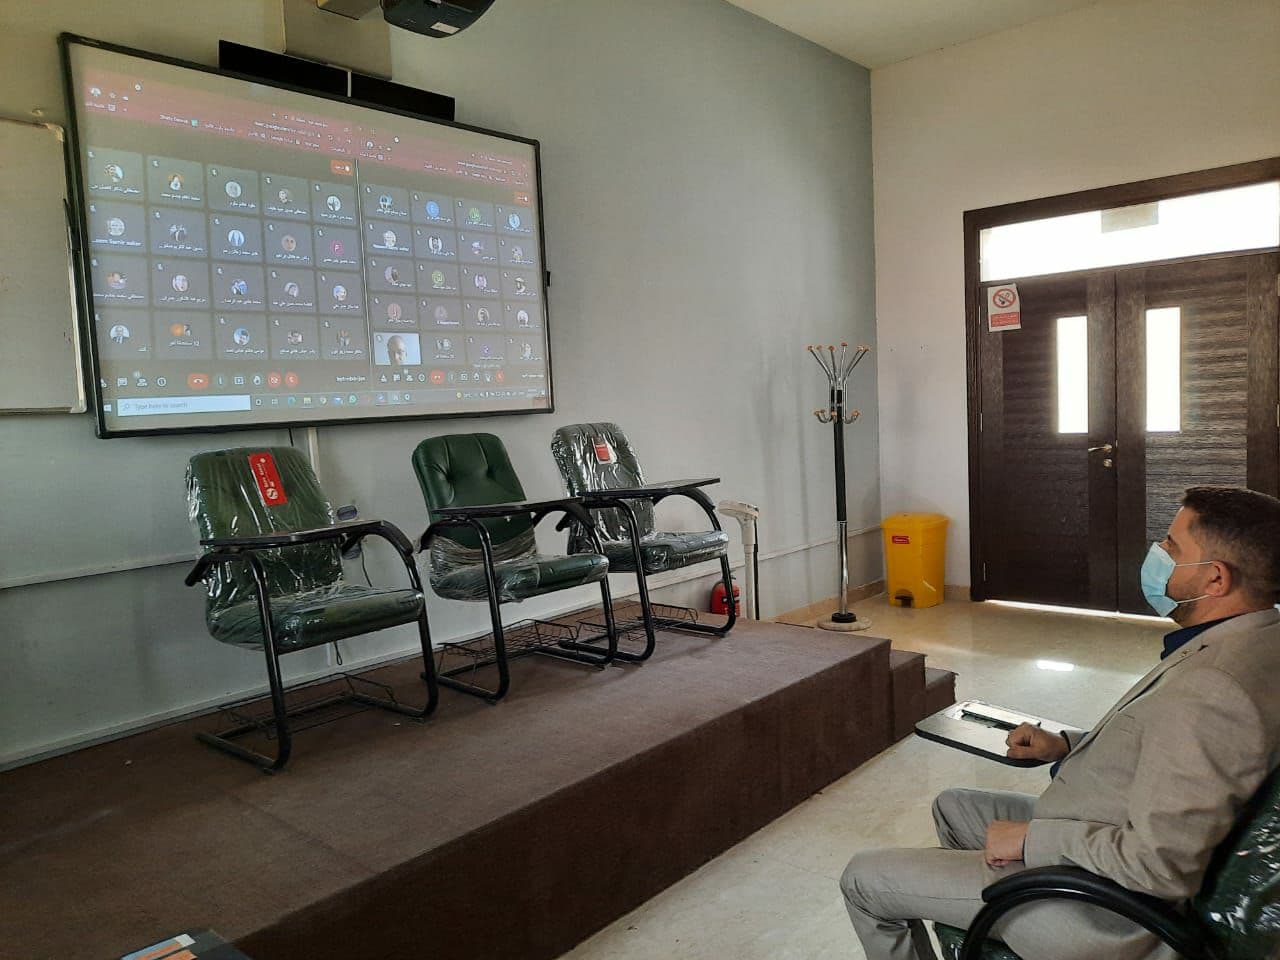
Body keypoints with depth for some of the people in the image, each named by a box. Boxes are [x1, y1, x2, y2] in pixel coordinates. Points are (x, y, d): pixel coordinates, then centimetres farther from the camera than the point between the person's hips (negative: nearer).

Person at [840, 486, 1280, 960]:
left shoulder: (1207, 690, -34)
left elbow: (1161, 866, -34)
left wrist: (1031, 838, -21)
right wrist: (1067, 745, 6)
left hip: (1097, 913, -10)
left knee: (863, 880, -1)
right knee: (952, 806, 30)